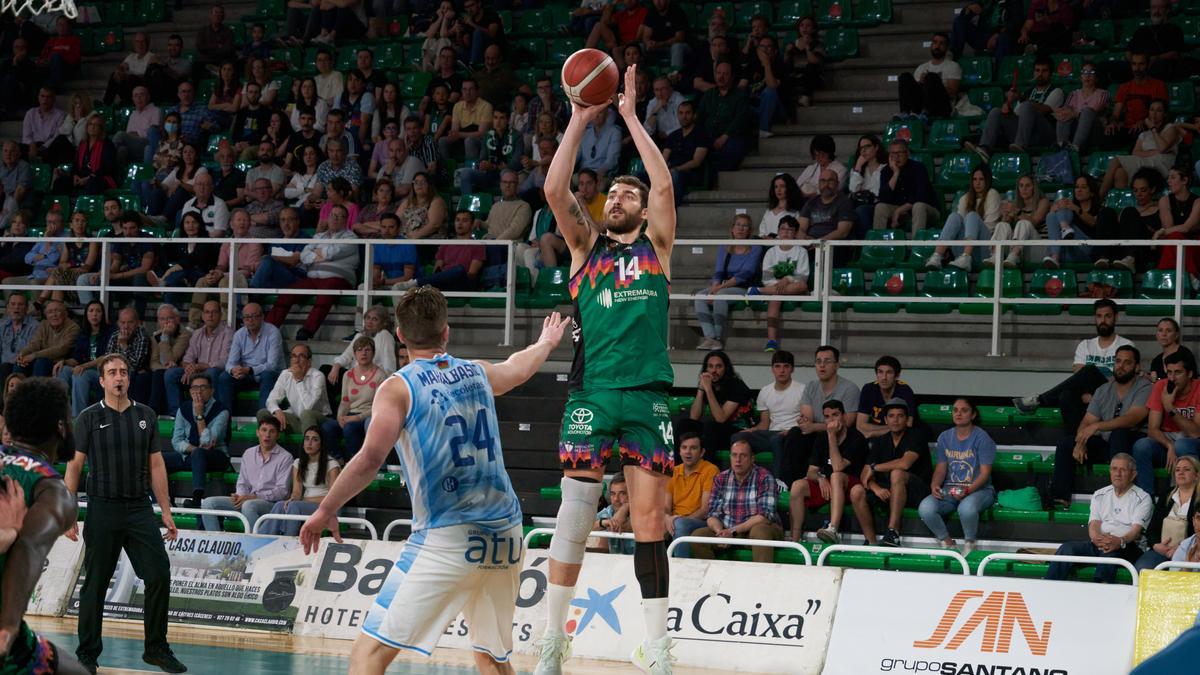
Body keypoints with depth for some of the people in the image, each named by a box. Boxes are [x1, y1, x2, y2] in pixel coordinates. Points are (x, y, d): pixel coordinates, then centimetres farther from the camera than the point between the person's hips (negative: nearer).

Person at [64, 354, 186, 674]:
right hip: (102, 510, -3)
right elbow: (74, 465, -1)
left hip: (140, 509, 3)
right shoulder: (89, 418, 0)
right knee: (95, 584, 2)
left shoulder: (146, 416, 9)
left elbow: (156, 465, 11)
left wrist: (166, 512, 8)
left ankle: (157, 649, 6)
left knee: (159, 575, -6)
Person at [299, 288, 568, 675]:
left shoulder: (399, 387, -3)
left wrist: (326, 510, -5)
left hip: (446, 538, -6)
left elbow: (370, 460, -16)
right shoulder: (477, 373, 14)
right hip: (505, 534, 6)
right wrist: (546, 342, 59)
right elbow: (519, 367, 38)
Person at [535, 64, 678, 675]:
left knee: (649, 519, -1)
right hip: (591, 391, 0)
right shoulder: (585, 245, 14)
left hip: (647, 393, 0)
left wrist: (630, 115, 1)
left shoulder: (656, 245, 13)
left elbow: (664, 186, -2)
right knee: (574, 515, -4)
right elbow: (555, 190, -1)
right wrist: (580, 120, -3)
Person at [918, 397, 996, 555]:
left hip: (979, 490, -5)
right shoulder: (945, 437, 10)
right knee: (925, 508, -25)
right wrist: (935, 485, -9)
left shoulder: (982, 438, -6)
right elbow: (941, 468, 13)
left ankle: (969, 543, -10)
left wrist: (967, 490, -26)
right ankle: (946, 542, 0)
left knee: (966, 508, -41)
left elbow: (985, 473, -11)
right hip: (950, 490, 5)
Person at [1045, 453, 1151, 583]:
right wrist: (1097, 538, -20)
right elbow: (1093, 524, 7)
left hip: (1127, 546, -4)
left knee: (1109, 553, -39)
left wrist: (1121, 541, -31)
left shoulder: (1142, 498, 6)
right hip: (1098, 544, 4)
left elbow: (1136, 529, -8)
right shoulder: (1099, 495, 20)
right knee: (1067, 548, -23)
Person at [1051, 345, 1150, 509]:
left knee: (1118, 433, -38)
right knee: (1066, 442, -9)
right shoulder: (1103, 391, 12)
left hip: (1133, 441, -6)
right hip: (1106, 443, 6)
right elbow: (1087, 422, 5)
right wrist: (1080, 442, -18)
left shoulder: (1144, 388, -8)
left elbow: (1132, 419, -24)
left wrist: (1097, 426, -33)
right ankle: (1060, 497, -16)